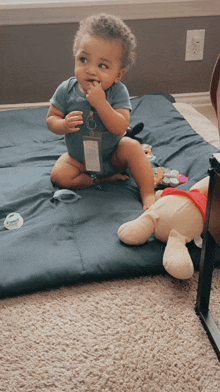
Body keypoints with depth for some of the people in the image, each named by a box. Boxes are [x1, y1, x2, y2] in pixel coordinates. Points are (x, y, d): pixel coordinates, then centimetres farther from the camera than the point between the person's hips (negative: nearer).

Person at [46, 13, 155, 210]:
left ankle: (148, 196, -19)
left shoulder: (118, 92, -20)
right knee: (59, 175, -20)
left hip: (112, 155, -2)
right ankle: (104, 179, -8)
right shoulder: (66, 90, -14)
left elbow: (120, 128, -30)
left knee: (132, 147, -27)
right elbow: (51, 118, -6)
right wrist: (64, 125, -30)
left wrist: (100, 103, -41)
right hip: (79, 159, 2)